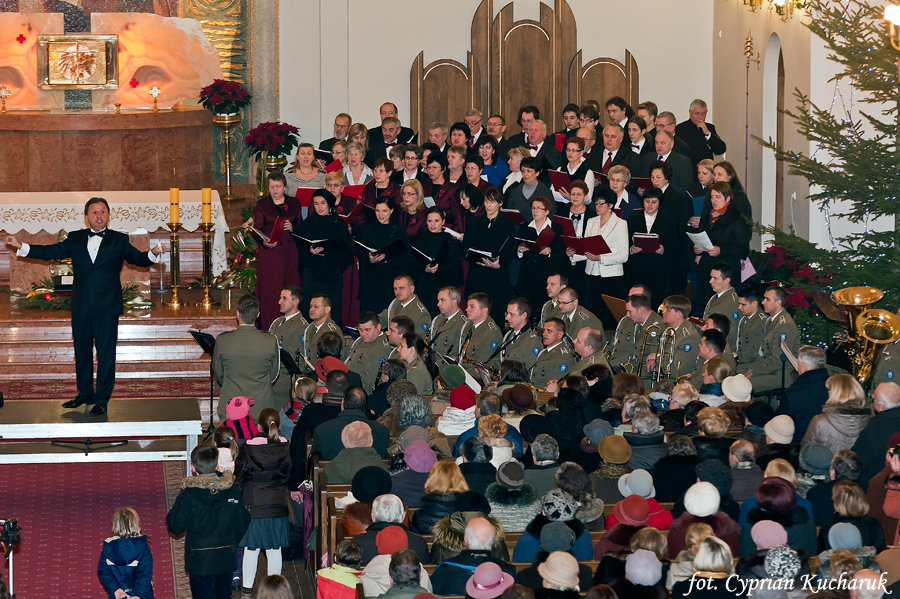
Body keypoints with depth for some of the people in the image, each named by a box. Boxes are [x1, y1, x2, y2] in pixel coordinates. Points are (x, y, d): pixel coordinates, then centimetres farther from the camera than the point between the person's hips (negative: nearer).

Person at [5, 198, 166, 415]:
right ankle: (85, 393, 28)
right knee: (82, 351, 14)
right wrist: (21, 246, -3)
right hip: (81, 307, 3)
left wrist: (153, 253, -30)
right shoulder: (75, 239, 8)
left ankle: (102, 400, 6)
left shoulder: (119, 240, 2)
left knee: (105, 354, -2)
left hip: (107, 307, -3)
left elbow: (138, 258, -8)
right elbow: (51, 252, 6)